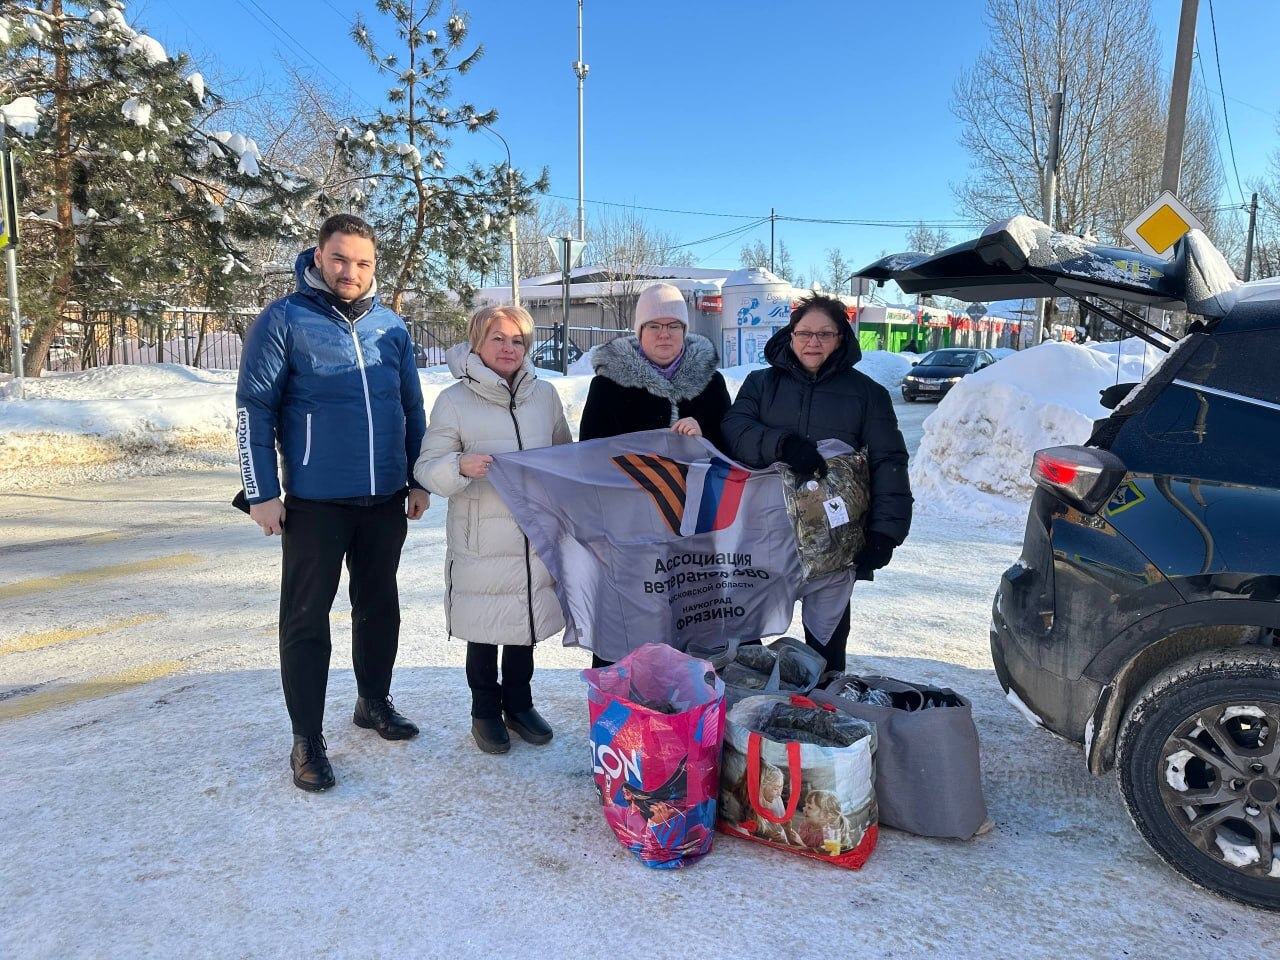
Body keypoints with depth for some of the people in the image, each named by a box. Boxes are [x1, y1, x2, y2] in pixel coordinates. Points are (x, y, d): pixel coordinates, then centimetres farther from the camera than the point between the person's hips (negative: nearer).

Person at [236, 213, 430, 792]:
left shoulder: (392, 328, 8)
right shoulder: (284, 321, -6)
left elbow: (412, 407, 14)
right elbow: (254, 408, -7)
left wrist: (418, 480, 13)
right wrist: (263, 492, -11)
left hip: (386, 499, 5)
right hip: (315, 501, -4)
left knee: (379, 607, 16)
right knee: (307, 619, 3)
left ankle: (374, 702, 35)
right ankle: (307, 739, 15)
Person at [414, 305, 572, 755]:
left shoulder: (545, 394, 5)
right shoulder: (454, 400, -6)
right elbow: (427, 467, -6)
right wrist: (461, 467, -26)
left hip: (537, 536, 3)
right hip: (481, 543, -3)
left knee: (526, 622, 16)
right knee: (484, 630, 9)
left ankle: (519, 704, 35)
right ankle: (485, 711, 29)